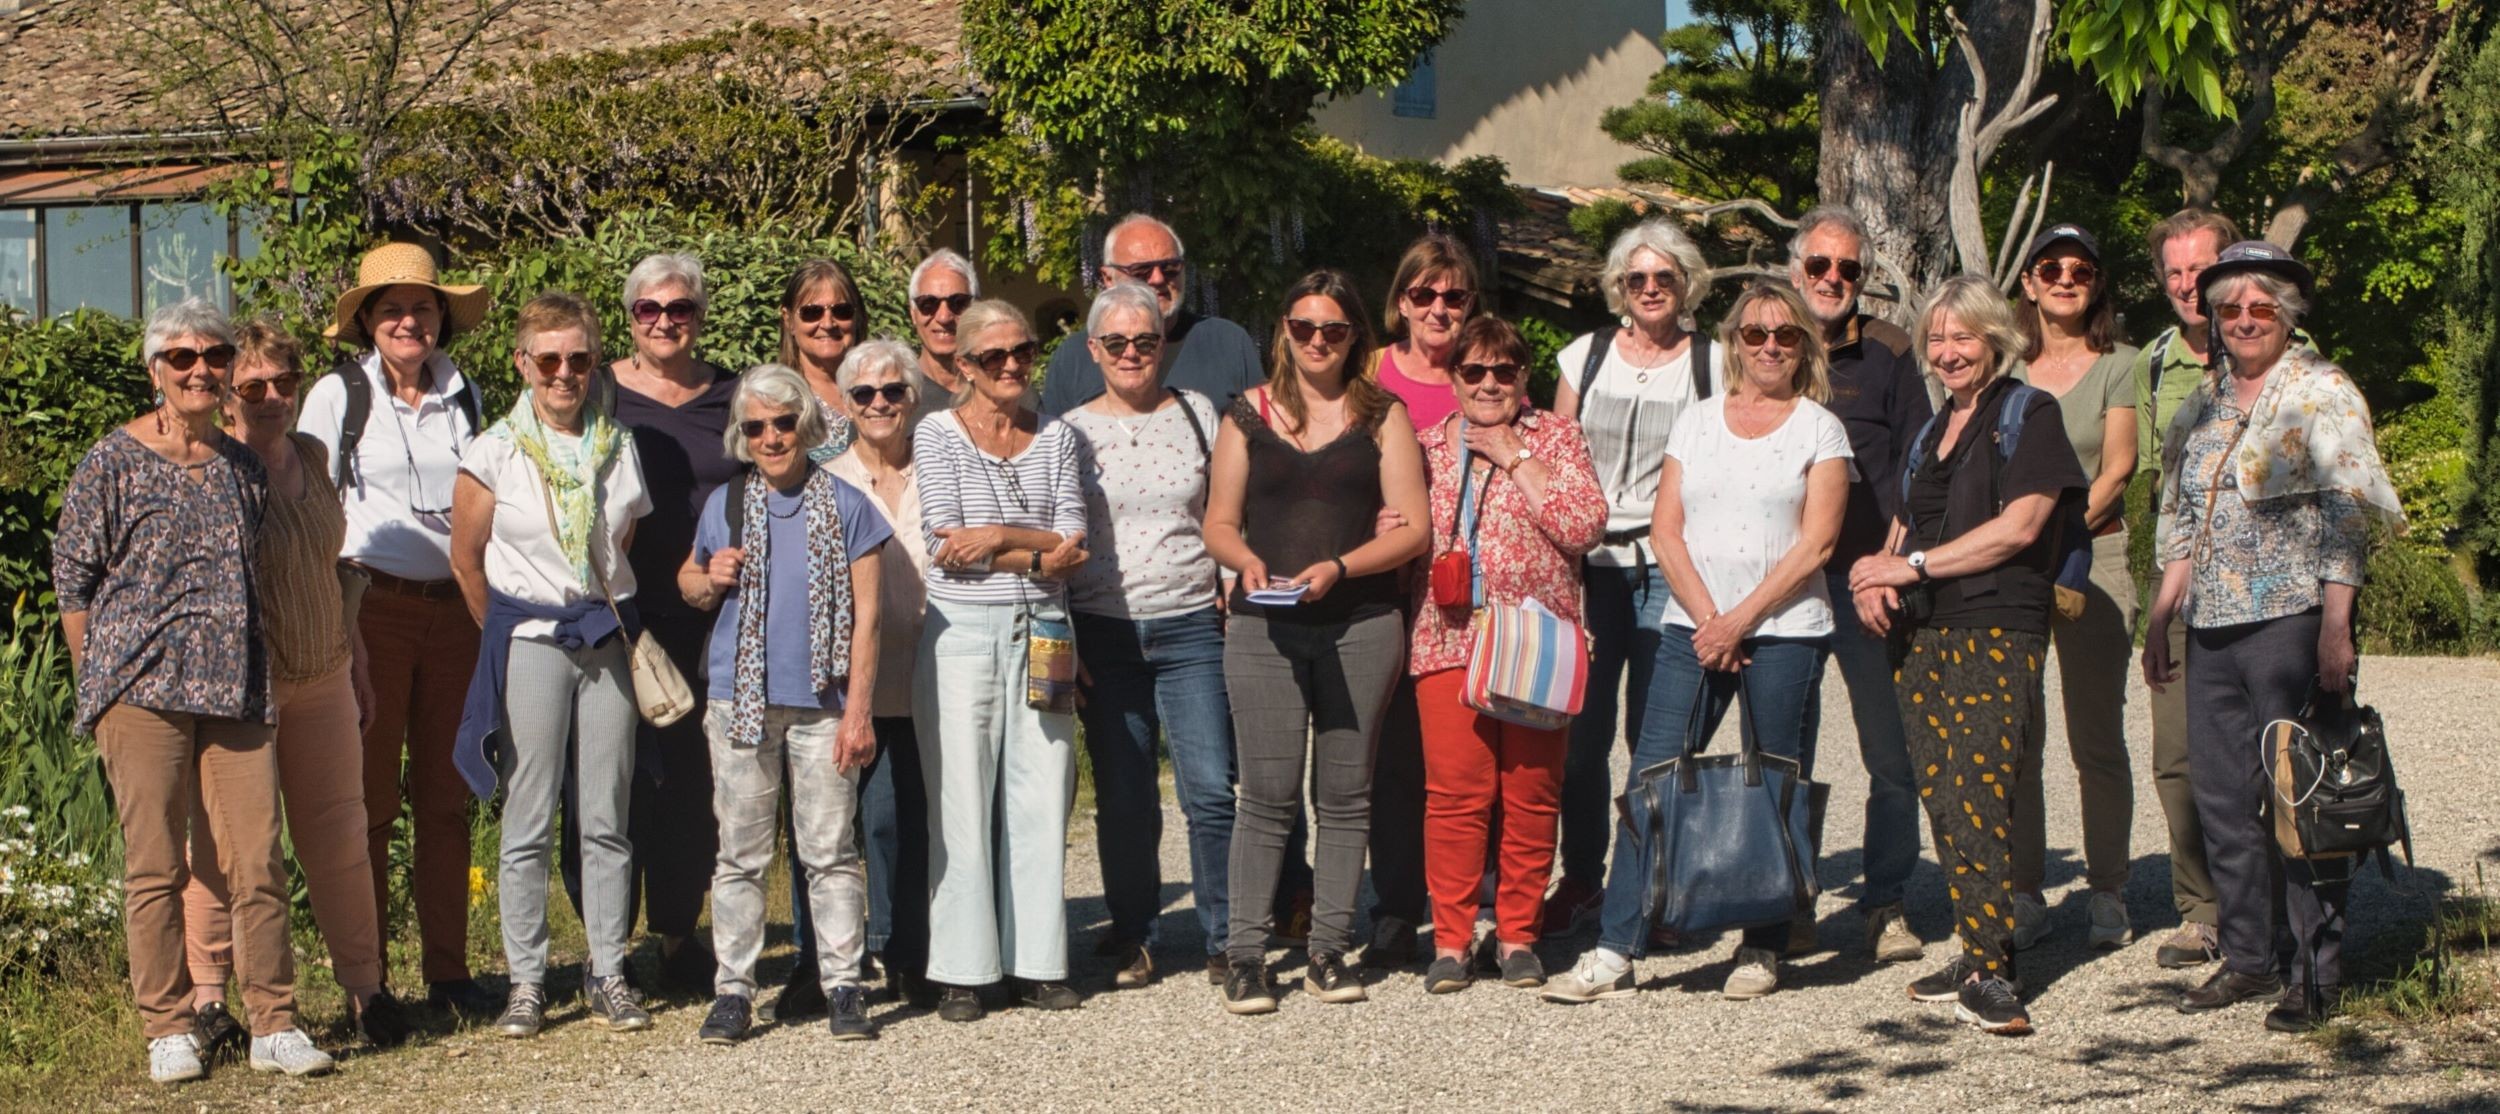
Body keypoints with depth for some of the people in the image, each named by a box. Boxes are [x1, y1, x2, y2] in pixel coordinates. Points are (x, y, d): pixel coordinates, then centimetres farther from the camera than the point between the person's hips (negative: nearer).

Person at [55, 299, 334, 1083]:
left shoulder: (244, 466, 13)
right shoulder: (113, 463, -1)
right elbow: (73, 577, 1)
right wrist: (98, 687, 0)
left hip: (236, 693, 4)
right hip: (141, 691, -4)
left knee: (258, 863, 0)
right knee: (155, 868, 0)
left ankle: (274, 1025, 8)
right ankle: (168, 1030, 10)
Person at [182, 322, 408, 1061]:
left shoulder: (311, 458, 9)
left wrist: (356, 660, 20)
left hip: (322, 677, 6)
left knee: (339, 834, 9)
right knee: (223, 842, 1)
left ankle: (364, 985, 17)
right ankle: (207, 994, 13)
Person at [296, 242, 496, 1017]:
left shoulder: (464, 397, 13)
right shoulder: (337, 395, 1)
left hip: (451, 608, 4)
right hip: (371, 606, -4)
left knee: (445, 797, 6)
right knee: (369, 800, -2)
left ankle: (448, 969, 13)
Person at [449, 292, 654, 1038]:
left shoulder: (618, 448, 6)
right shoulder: (496, 453, -2)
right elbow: (466, 560, 5)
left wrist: (617, 620, 9)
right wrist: (509, 634, 9)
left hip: (607, 638, 3)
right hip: (529, 642, -2)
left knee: (607, 819, 5)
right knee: (528, 823, 0)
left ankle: (610, 974, 13)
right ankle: (526, 981, 7)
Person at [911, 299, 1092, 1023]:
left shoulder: (1056, 438, 12)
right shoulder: (938, 434, 1)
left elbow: (1073, 544, 3)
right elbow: (946, 546, -9)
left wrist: (998, 535, -10)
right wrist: (1040, 554, -9)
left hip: (1040, 632, 3)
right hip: (962, 633, -3)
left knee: (1043, 799, 3)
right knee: (961, 802, -2)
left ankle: (1038, 963, 11)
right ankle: (963, 971, 5)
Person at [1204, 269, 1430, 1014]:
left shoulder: (1382, 417, 8)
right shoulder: (1249, 415, 10)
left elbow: (1412, 529, 2)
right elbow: (1219, 524, 11)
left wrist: (1336, 567, -12)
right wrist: (1246, 560, -10)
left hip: (1361, 625, 0)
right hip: (1265, 627, 0)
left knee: (1344, 793, 4)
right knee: (1267, 793, -5)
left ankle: (1330, 949, 11)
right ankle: (1246, 954, 0)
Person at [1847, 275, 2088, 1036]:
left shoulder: (2029, 415, 0)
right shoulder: (1931, 432, 22)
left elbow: (2020, 525, -11)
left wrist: (1915, 565, -11)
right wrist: (1877, 577, 2)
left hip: (1997, 632, -7)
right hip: (1922, 634, 7)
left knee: (1977, 794, -15)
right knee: (1943, 797, 4)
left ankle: (1990, 973, -15)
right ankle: (1979, 952, 10)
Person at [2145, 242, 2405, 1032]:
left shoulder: (2322, 394, -3)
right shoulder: (2204, 404, 16)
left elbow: (2347, 520, -9)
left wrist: (2335, 626, -17)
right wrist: (2160, 618, 16)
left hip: (2291, 619, -6)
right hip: (2213, 626, 6)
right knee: (2221, 794, 7)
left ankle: (2317, 972, 2)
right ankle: (2248, 957, 18)